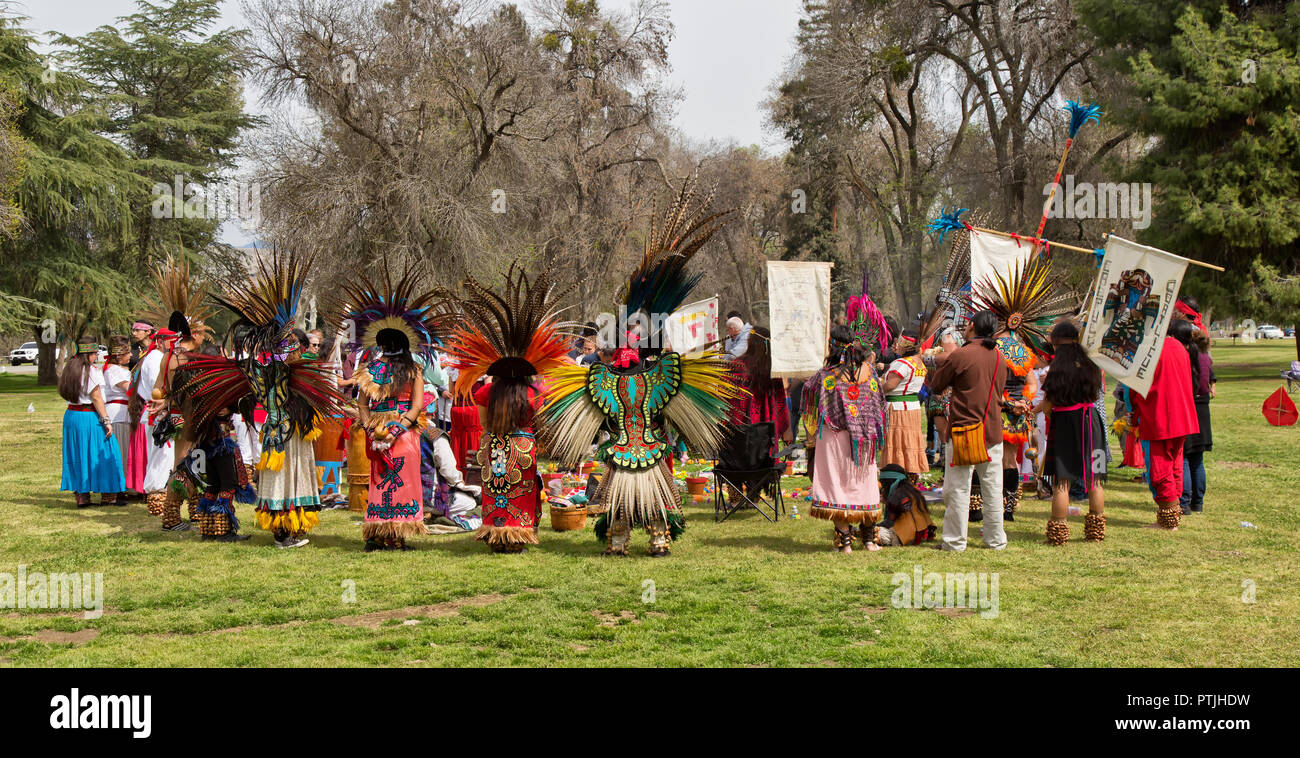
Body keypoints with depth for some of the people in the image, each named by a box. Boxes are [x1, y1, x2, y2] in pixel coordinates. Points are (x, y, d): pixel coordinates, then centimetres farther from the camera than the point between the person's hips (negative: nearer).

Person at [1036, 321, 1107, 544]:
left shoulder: (1057, 369, -11)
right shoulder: (1090, 365, -1)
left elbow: (1047, 406, -12)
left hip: (1063, 424, -4)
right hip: (1090, 422, 4)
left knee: (1061, 481, 1)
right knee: (1094, 479, 10)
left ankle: (1058, 532, 2)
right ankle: (1097, 530, 16)